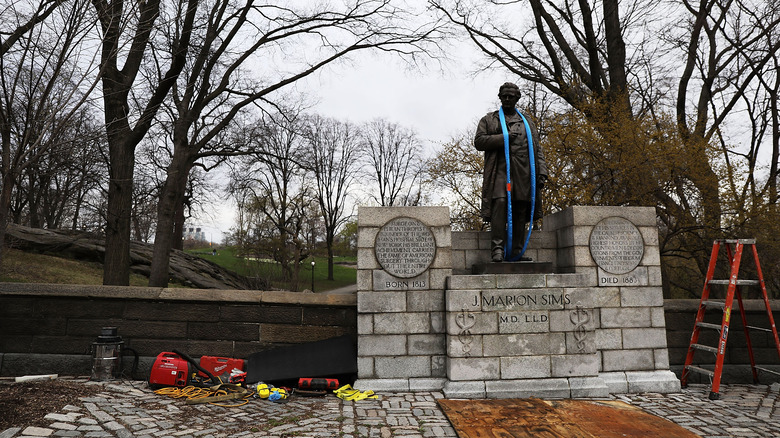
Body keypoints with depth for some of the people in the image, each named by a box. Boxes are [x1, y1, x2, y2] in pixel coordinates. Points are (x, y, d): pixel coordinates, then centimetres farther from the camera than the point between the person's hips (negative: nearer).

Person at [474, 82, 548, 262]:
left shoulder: (527, 122, 25)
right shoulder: (489, 119, 18)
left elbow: (537, 149, 19)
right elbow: (478, 141, 3)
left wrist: (542, 172, 7)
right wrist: (504, 137, -6)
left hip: (524, 172, 3)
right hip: (500, 170, -3)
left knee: (521, 210, -1)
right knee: (500, 204, -20)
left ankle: (516, 251, 3)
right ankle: (497, 249, -20)